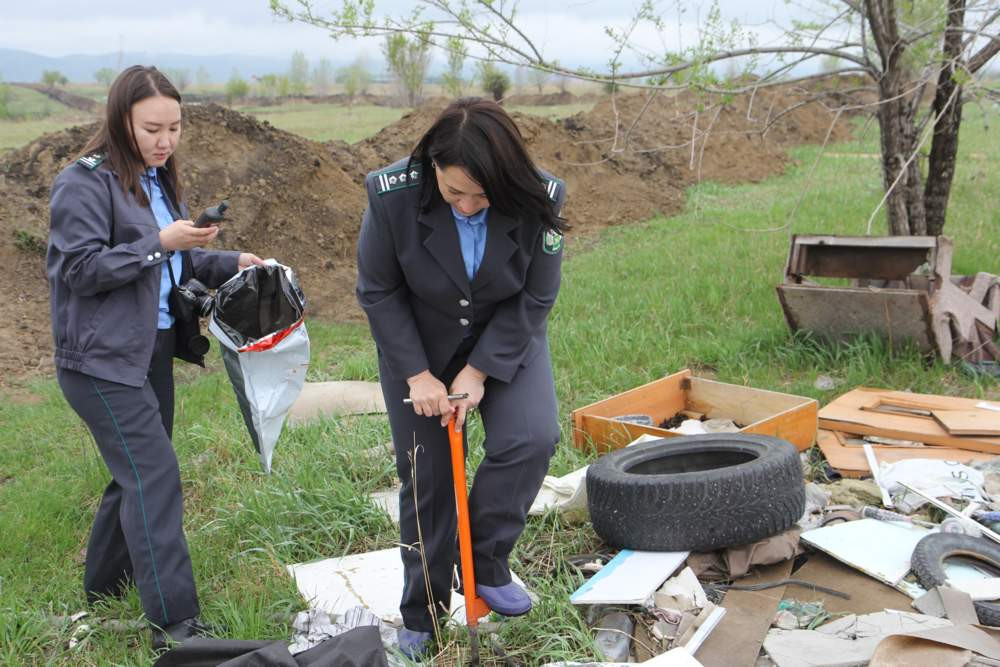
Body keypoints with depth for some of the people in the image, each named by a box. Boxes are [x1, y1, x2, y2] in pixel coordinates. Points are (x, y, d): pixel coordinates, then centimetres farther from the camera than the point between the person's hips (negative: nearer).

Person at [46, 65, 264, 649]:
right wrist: (160, 243, -23)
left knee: (138, 473, 16)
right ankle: (177, 625, -8)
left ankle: (103, 589, 35)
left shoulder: (158, 181, 13)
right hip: (103, 359, -9)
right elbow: (80, 270, -18)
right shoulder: (86, 182, -12)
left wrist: (230, 264, 3)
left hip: (154, 351, 9)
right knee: (155, 476, -12)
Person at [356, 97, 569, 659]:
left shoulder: (540, 200, -27)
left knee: (532, 438, -23)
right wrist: (418, 374, -16)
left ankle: (487, 564, 1)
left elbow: (534, 299, -15)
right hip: (418, 346, 0)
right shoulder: (393, 195, -28)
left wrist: (479, 371, -19)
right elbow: (378, 292, -14)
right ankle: (422, 617, 23)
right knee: (425, 478, 5)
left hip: (505, 339, 1)